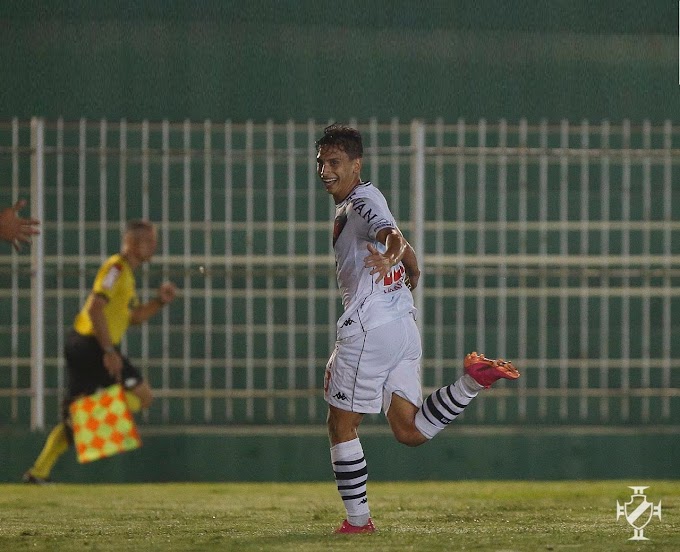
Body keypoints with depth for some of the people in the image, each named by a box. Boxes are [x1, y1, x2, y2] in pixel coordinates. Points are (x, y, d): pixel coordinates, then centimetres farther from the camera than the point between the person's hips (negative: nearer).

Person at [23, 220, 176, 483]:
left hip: (81, 345, 10)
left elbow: (135, 316, 26)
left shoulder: (126, 273, 20)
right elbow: (96, 308, -21)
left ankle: (39, 472, 7)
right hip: (91, 345, -10)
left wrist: (160, 301, 10)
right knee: (143, 395, -6)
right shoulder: (116, 268, -11)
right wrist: (109, 351, -24)